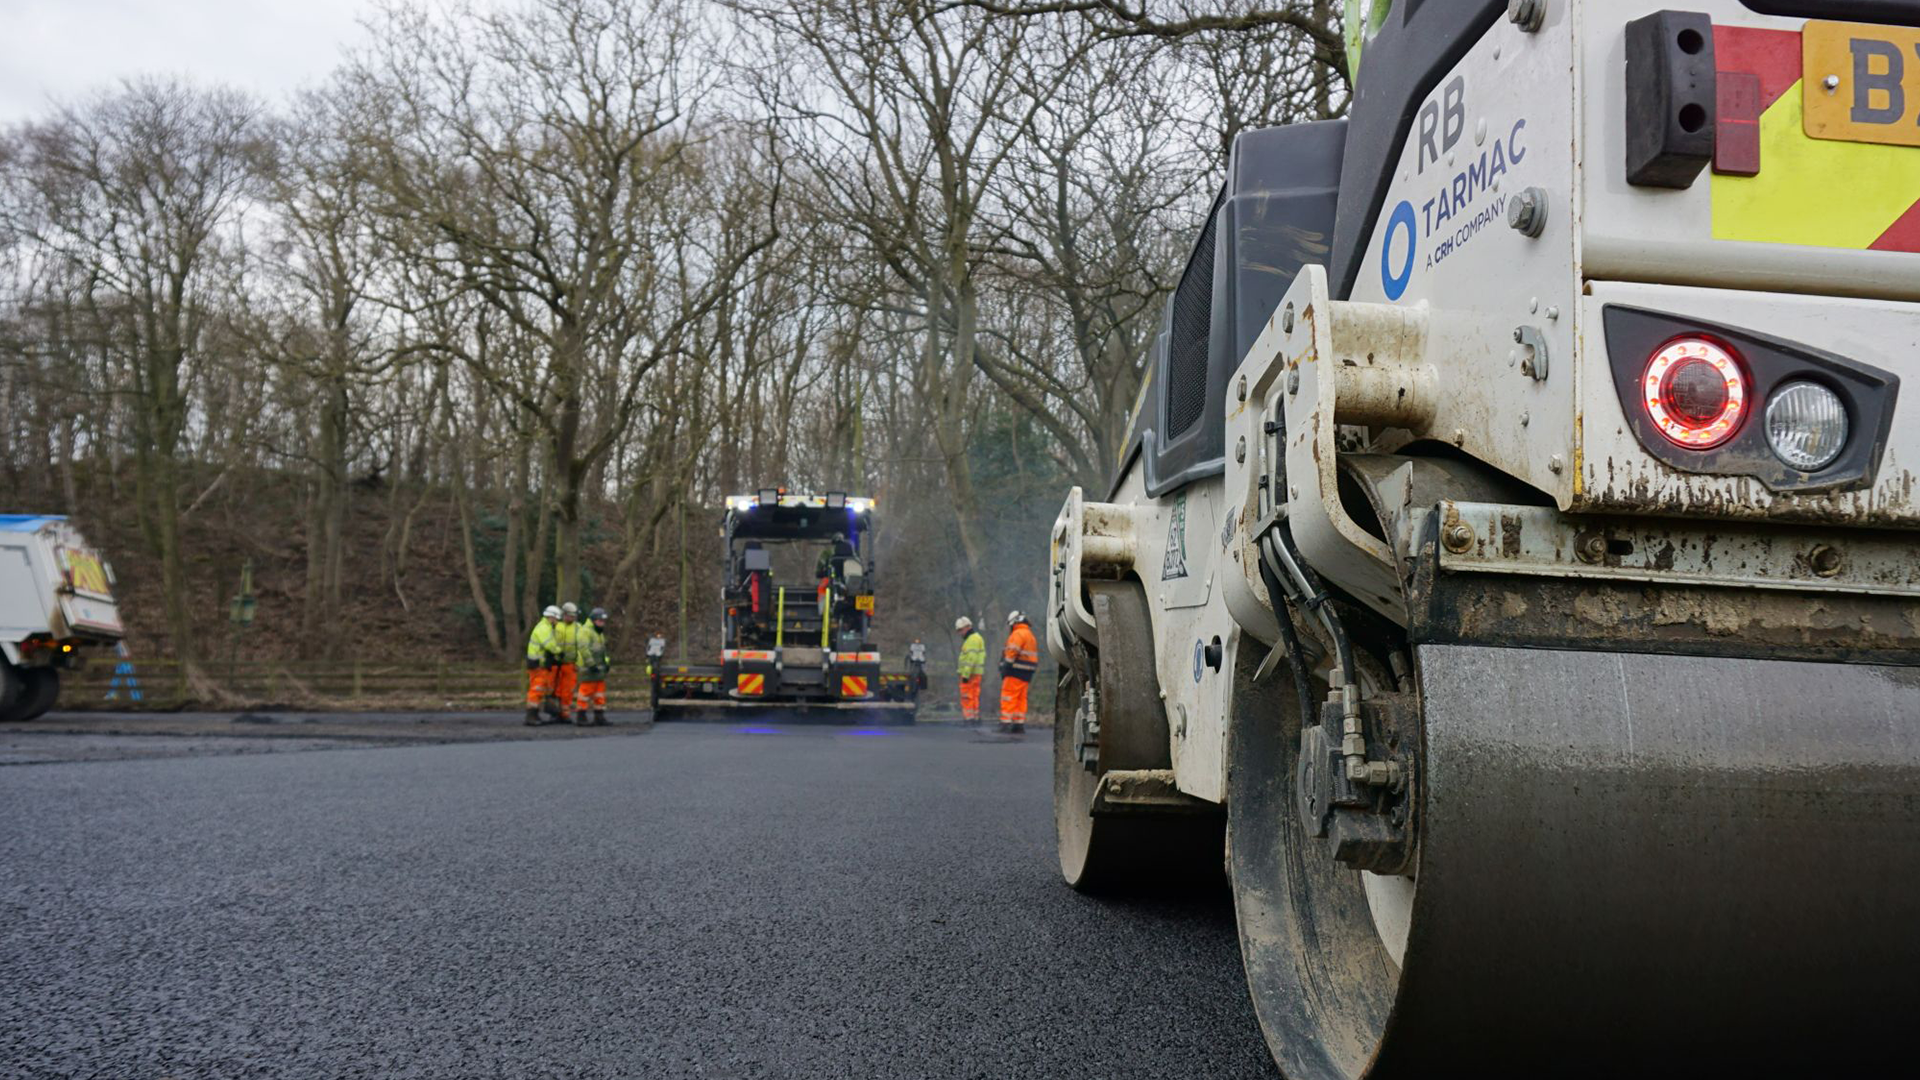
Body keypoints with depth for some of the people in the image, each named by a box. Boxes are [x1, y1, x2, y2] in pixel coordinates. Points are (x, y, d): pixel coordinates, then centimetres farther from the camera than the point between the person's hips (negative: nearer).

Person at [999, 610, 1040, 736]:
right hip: (1026, 674, 10)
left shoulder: (1018, 634, -10)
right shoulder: (1030, 635, 21)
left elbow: (1012, 652, -19)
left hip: (1015, 673, -10)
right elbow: (1034, 656, 19)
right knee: (1021, 698, 10)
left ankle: (1006, 724, -14)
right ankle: (1019, 725, 10)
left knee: (1008, 698, -9)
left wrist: (1005, 668, -14)